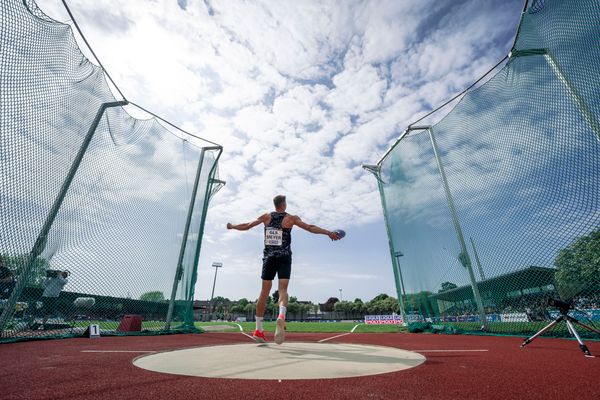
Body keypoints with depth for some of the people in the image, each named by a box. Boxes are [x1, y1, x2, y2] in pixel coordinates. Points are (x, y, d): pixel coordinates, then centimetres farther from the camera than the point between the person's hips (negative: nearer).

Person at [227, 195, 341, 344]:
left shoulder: (266, 217, 8)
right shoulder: (291, 218, 1)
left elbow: (246, 226, 13)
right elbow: (310, 228, -5)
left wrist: (232, 226, 30)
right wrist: (329, 232, -2)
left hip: (269, 257, 3)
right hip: (284, 258, -2)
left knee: (264, 292, 9)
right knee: (282, 289, -6)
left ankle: (258, 330, 15)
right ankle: (281, 316, -35)